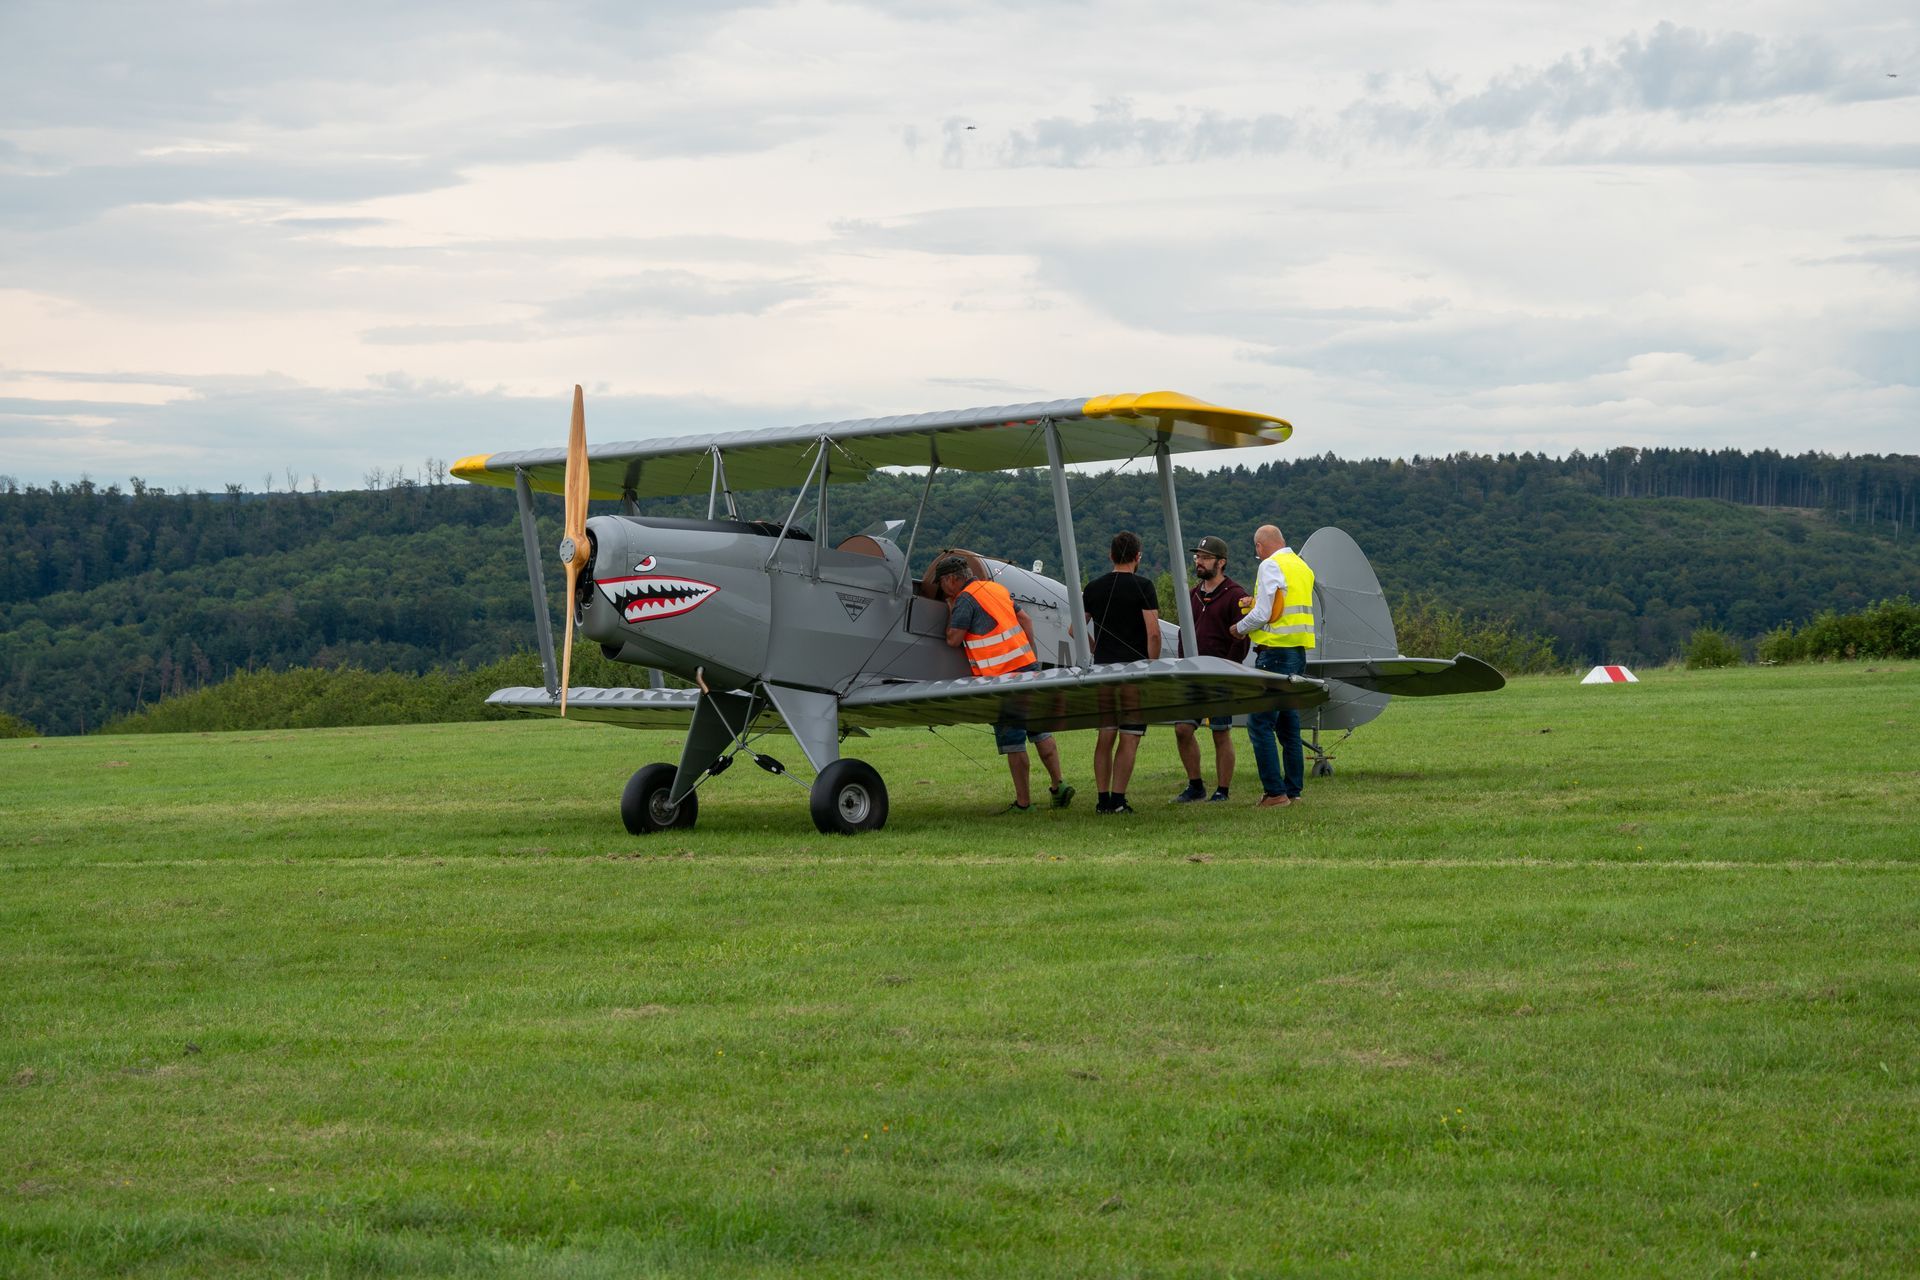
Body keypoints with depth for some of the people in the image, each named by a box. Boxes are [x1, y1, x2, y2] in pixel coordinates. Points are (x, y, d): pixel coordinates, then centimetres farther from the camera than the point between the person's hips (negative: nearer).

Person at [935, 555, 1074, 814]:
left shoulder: (966, 599, -9)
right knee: (1039, 729, 16)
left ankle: (1023, 802, 1)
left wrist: (951, 611, 5)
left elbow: (953, 639, -11)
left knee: (1012, 742, -2)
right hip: (1027, 666, 8)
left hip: (1001, 676, -8)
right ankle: (1058, 785, 14)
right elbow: (1025, 619, 19)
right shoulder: (996, 588, 16)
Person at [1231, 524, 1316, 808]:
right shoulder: (1303, 567, 17)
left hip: (1275, 653, -9)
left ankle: (1275, 791, -12)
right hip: (1299, 653, 9)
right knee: (1289, 724, 14)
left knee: (1260, 723, -7)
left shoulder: (1271, 566, -10)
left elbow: (1262, 614, -14)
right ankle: (1293, 790, 15)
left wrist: (1240, 628, 3)